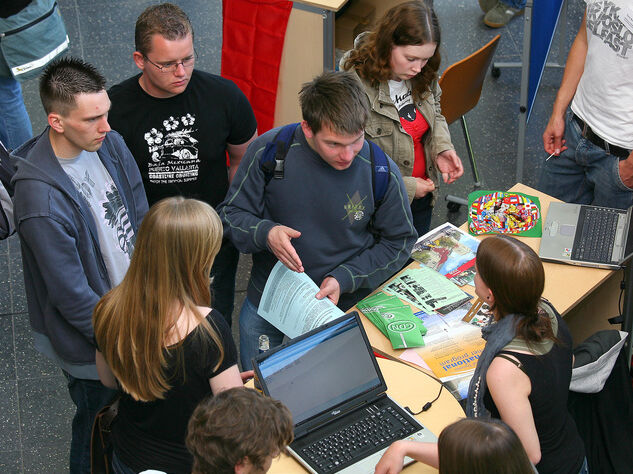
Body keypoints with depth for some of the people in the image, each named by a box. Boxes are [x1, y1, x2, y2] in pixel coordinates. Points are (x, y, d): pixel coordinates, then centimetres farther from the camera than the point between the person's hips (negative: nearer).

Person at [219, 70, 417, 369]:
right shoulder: (269, 151, -18)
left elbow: (399, 241, -5)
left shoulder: (381, 172, -19)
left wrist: (344, 279, -17)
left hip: (344, 307, -1)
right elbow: (231, 214, -8)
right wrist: (265, 233, -30)